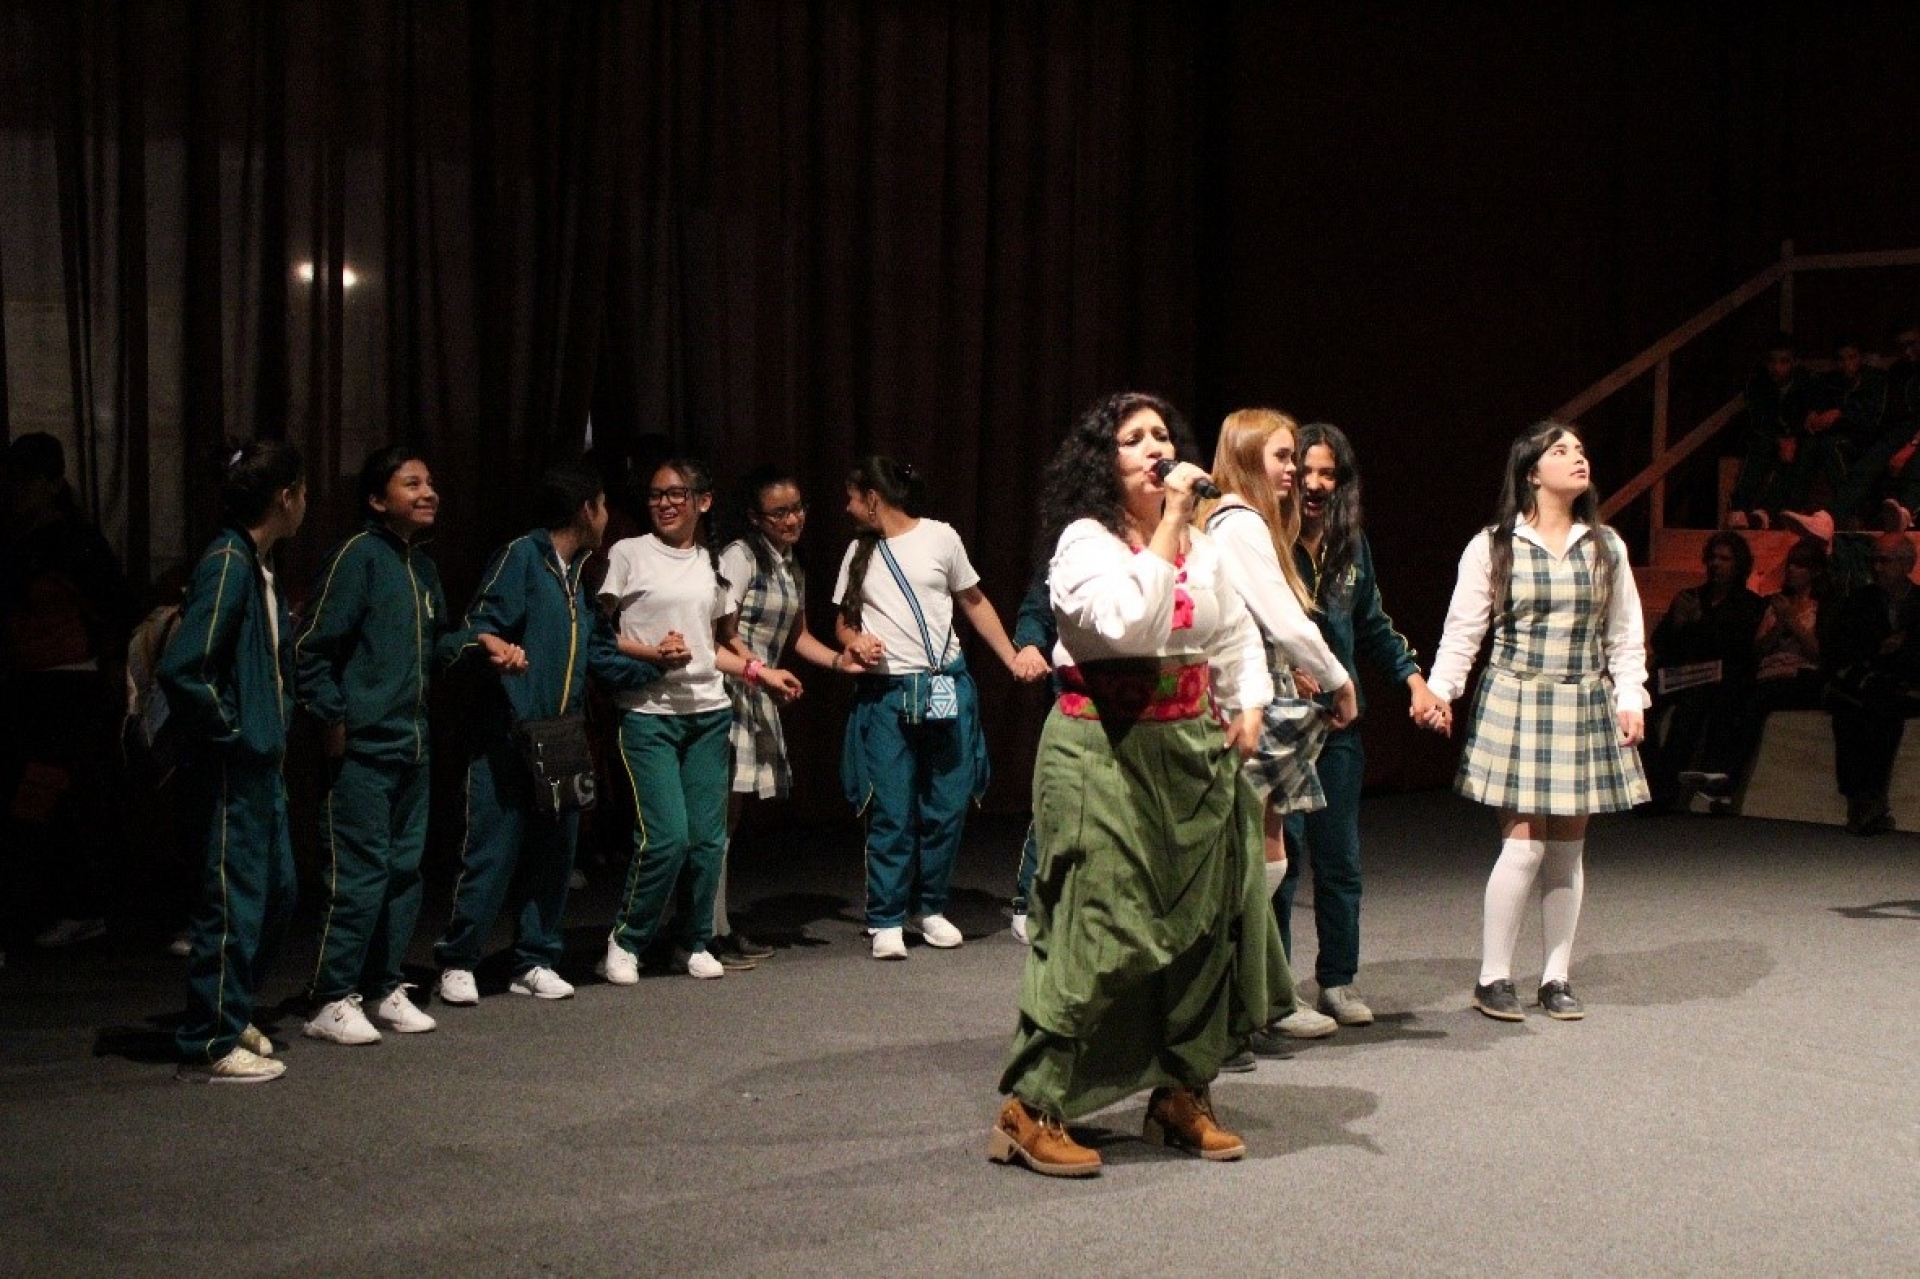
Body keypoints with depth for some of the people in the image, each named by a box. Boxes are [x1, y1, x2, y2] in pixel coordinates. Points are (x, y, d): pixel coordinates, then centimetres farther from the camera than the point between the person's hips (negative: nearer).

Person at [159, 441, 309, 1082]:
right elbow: (181, 668, -26)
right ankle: (213, 1042, 7)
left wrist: (278, 722, 12)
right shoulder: (227, 563, -18)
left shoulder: (259, 566, 11)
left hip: (262, 764, 10)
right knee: (234, 900, -3)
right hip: (231, 770, -10)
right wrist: (227, 732, -17)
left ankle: (232, 1014, 30)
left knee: (276, 892, 17)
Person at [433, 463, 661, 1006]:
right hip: (506, 739, -8)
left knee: (554, 854, 9)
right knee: (492, 854, -5)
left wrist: (654, 667, 15)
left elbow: (601, 655, 20)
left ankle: (535, 962, 19)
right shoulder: (521, 557, -7)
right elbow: (474, 629, -13)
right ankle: (457, 963, 7)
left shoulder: (580, 574, 17)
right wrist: (487, 646, -34)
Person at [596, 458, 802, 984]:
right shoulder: (629, 555, -2)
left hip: (709, 713, 5)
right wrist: (652, 654, -16)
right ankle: (624, 941, 5)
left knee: (708, 838, 2)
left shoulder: (712, 564, 14)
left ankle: (694, 942, 20)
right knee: (666, 837, -14)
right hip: (648, 715, -5)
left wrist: (759, 671, 9)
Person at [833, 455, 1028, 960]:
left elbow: (974, 602, 11)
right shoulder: (859, 553, 12)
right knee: (892, 811, -4)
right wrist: (855, 641, -5)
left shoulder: (940, 538, 4)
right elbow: (843, 621, 18)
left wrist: (1013, 659, 4)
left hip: (947, 686, -1)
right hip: (886, 692, 1)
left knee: (948, 806, 2)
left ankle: (929, 908, 18)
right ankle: (886, 921, 5)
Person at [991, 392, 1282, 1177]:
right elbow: (1131, 623, -25)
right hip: (1106, 751, -7)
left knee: (1203, 920, 8)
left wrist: (1250, 707, 10)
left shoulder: (1199, 544, 13)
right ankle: (1031, 1111, -1)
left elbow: (1238, 636, 25)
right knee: (1099, 928, -10)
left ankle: (1181, 1096, 22)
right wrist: (1166, 524, -20)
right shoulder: (1085, 541, -8)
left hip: (1193, 750, 7)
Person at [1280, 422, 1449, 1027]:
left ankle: (1338, 980, 21)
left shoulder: (1352, 545, 12)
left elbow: (1374, 626, 21)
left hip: (1339, 721, 6)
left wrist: (1413, 679, 11)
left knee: (1341, 857, 9)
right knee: (1281, 853, -3)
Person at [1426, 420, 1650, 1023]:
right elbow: (1462, 630, -3)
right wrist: (1440, 690, -15)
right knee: (1523, 845, -9)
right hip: (1516, 703, -4)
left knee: (1568, 848, 6)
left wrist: (1630, 700, 0)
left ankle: (1556, 977, 15)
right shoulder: (1492, 547, -1)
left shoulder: (1606, 546, 10)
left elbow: (1625, 637, 11)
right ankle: (1493, 978, 2)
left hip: (1585, 708, 4)